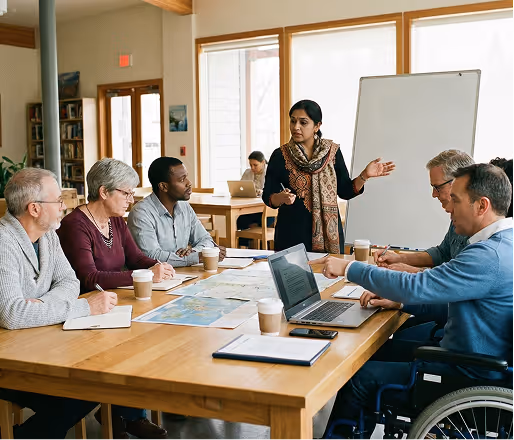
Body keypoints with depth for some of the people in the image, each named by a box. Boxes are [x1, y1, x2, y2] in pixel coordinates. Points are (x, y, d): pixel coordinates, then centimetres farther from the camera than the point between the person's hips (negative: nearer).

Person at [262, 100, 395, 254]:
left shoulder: (332, 151, 2)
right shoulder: (280, 156, -3)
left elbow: (345, 191, 5)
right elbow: (268, 197, -3)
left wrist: (364, 176, -9)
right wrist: (281, 198, -23)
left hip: (328, 232, 1)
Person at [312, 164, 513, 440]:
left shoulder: (490, 256, -28)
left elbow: (414, 286, -30)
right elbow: (452, 299, 15)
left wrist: (348, 268, -19)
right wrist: (400, 301, 5)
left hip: (466, 378, -10)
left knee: (362, 376, -5)